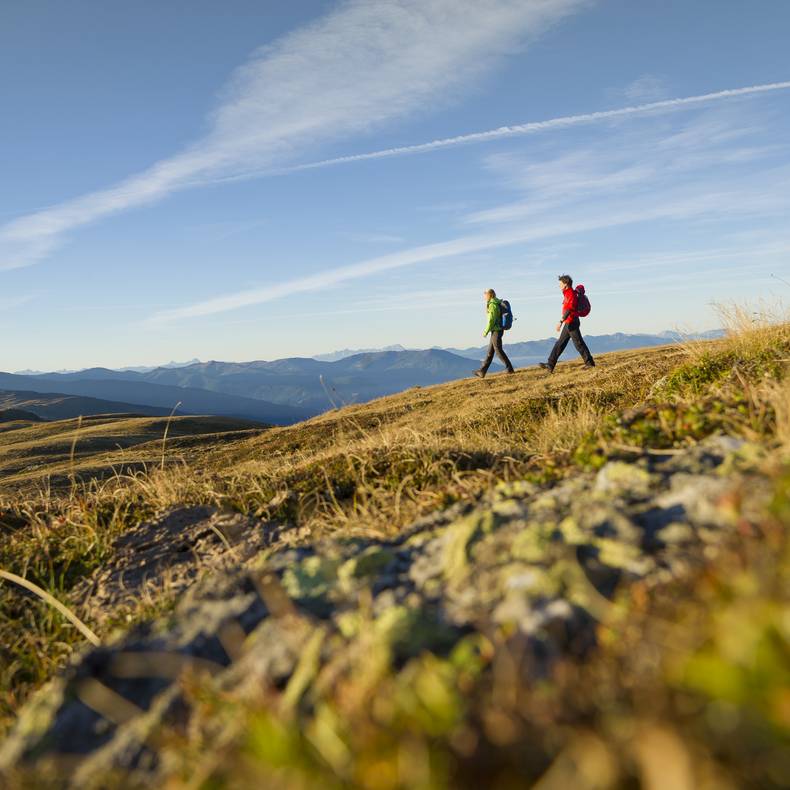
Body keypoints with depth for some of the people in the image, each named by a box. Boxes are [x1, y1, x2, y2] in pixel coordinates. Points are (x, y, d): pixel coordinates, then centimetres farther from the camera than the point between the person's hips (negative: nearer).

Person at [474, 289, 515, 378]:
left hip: (496, 330, -10)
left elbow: (491, 320, -19)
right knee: (490, 351, 10)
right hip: (498, 330, 10)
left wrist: (486, 332, -11)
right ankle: (482, 371, 14)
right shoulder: (498, 303, 13)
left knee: (498, 350, -2)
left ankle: (509, 369, 3)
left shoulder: (492, 305, -16)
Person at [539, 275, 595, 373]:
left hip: (571, 322, -10)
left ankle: (590, 363, 4)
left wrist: (561, 321, -32)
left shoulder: (571, 294, -15)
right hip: (568, 323, 10)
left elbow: (568, 309, -25)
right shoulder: (568, 293, 13)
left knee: (578, 343, -4)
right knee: (560, 343, 7)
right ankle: (550, 365, 8)